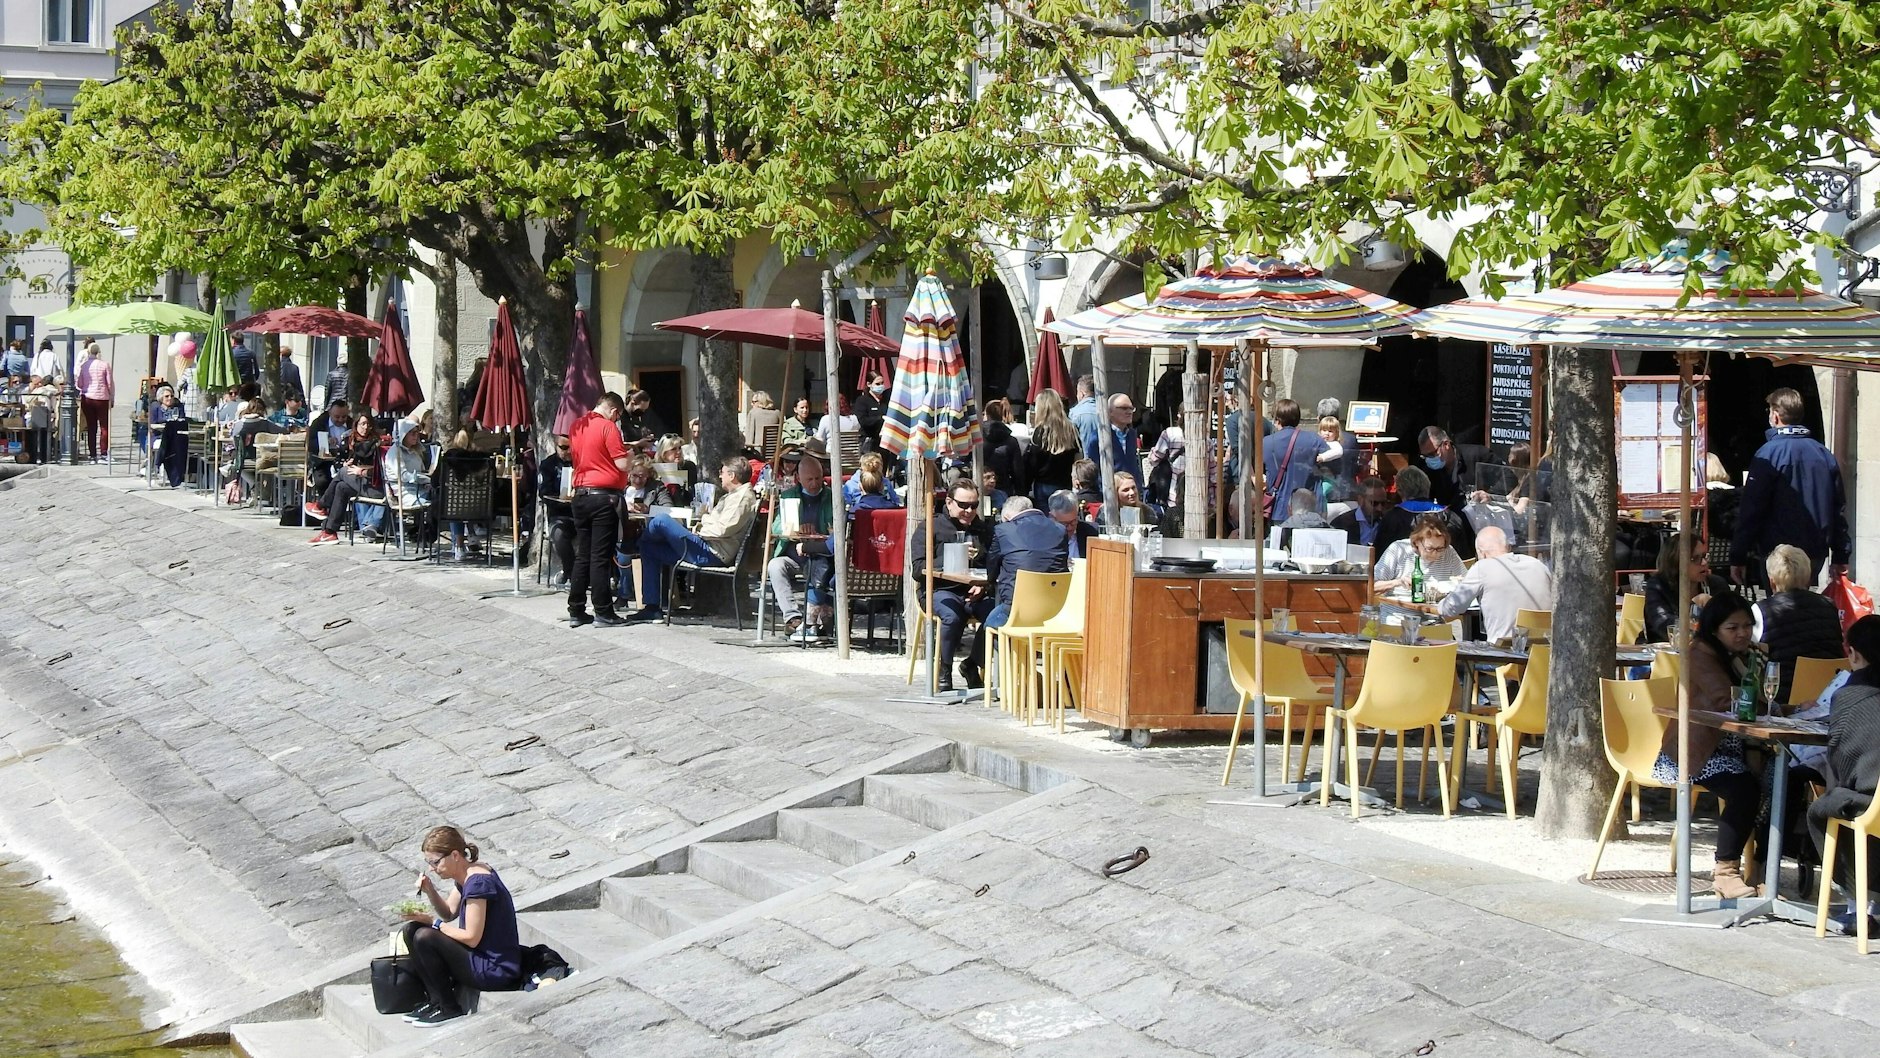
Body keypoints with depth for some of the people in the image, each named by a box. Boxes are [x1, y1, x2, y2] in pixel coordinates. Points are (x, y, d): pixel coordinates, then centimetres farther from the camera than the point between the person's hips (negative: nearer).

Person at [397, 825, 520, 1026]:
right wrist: (429, 890, -1)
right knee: (412, 930, 7)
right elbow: (449, 913, 16)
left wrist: (433, 922, -12)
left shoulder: (478, 882, -23)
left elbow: (472, 938, -22)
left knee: (424, 938, -20)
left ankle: (448, 1009, -6)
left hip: (496, 971, -10)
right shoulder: (466, 875, 5)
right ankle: (434, 1000, 11)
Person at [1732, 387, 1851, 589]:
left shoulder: (1769, 453, -11)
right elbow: (1839, 509, 12)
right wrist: (1840, 557, 17)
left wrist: (1738, 557, -10)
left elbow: (1751, 510, -13)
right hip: (1816, 555, 6)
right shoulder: (1824, 454, 9)